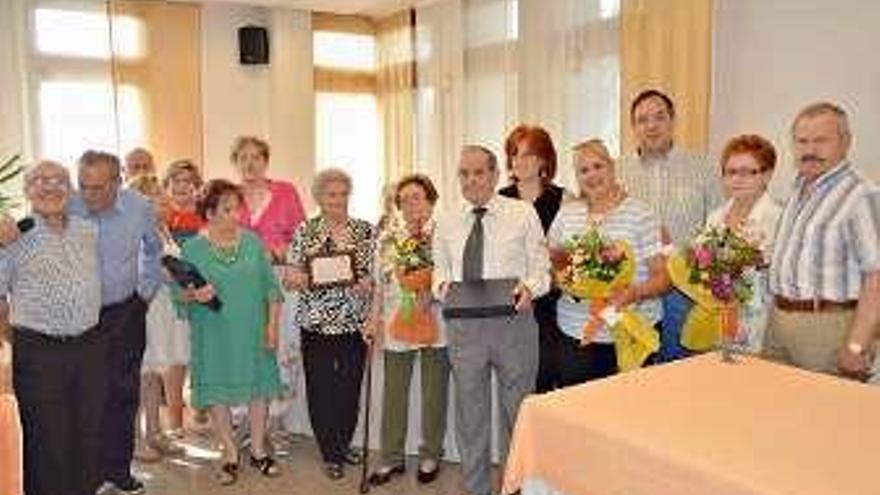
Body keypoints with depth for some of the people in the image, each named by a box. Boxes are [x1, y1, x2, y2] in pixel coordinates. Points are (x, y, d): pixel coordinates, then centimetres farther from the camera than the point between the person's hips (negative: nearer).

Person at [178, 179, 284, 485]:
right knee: (218, 392, 7)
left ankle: (258, 449, 27)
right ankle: (230, 453, 24)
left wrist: (272, 323, 0)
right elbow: (181, 292, -1)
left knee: (259, 388, 9)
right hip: (215, 335, -2)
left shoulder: (252, 241, 1)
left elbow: (270, 286, 4)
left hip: (253, 332, 2)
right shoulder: (193, 247, -4)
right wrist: (194, 295, -23)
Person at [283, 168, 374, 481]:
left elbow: (377, 274, 7)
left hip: (354, 322, 1)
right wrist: (298, 279, -20)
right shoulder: (305, 231, 2)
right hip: (316, 323, -1)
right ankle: (330, 454, 21)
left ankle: (344, 444, 32)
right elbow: (290, 278, 2)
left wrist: (368, 284, -14)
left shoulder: (365, 230, 4)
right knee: (321, 389, 3)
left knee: (350, 387, 8)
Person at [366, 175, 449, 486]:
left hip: (435, 323, -3)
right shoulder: (388, 238, 9)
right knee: (394, 393, 8)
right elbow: (380, 283, 11)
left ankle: (430, 457, 25)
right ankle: (391, 458, 22)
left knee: (434, 393, 9)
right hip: (396, 324, 3)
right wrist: (375, 319, 6)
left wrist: (431, 293, -18)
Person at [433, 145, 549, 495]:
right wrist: (441, 284, -7)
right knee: (469, 413, 13)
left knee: (517, 411, 10)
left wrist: (529, 288, -20)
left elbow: (540, 267, 0)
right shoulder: (446, 223, 9)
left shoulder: (523, 214, 0)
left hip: (513, 323, -2)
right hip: (463, 326, 3)